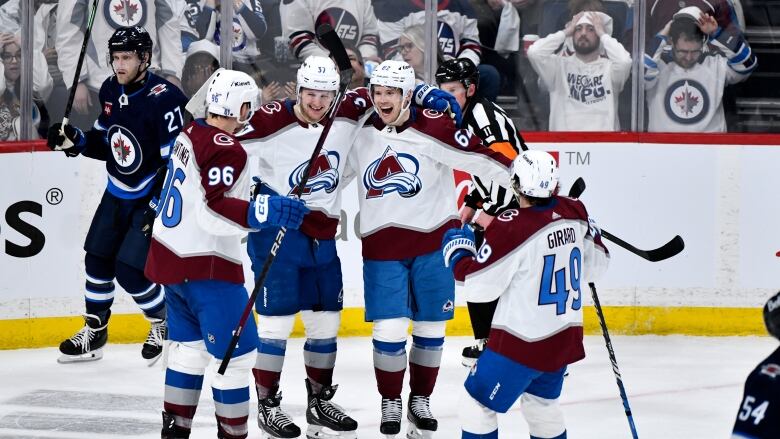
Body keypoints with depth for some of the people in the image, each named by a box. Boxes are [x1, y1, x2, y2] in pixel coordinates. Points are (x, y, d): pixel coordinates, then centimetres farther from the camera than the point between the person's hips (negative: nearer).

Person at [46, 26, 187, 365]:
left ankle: (166, 324, 14)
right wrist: (75, 140, -6)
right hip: (117, 193, 8)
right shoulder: (111, 91, -1)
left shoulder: (163, 99, -24)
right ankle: (94, 331, 28)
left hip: (153, 197, -7)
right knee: (98, 259, 11)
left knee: (130, 270, -11)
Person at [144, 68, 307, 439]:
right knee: (236, 352, -2)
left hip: (169, 256, 10)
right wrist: (266, 211, -35)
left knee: (190, 346, 20)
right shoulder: (226, 151, -20)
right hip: (205, 268, -10)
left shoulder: (191, 134, 8)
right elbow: (212, 211, -29)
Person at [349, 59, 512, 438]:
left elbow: (483, 159, -17)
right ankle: (390, 403, 14)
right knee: (389, 330, -5)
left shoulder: (433, 128, -13)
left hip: (434, 240, -2)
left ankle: (420, 400, 26)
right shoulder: (361, 132, 2)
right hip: (382, 246, 2)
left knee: (430, 329, 8)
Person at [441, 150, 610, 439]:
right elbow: (596, 263, 12)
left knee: (475, 405, 1)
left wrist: (457, 251, 3)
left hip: (522, 343, -8)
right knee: (541, 405, 27)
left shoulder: (511, 228, -21)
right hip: (565, 338, 8)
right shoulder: (574, 213, -2)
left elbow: (481, 283, -14)